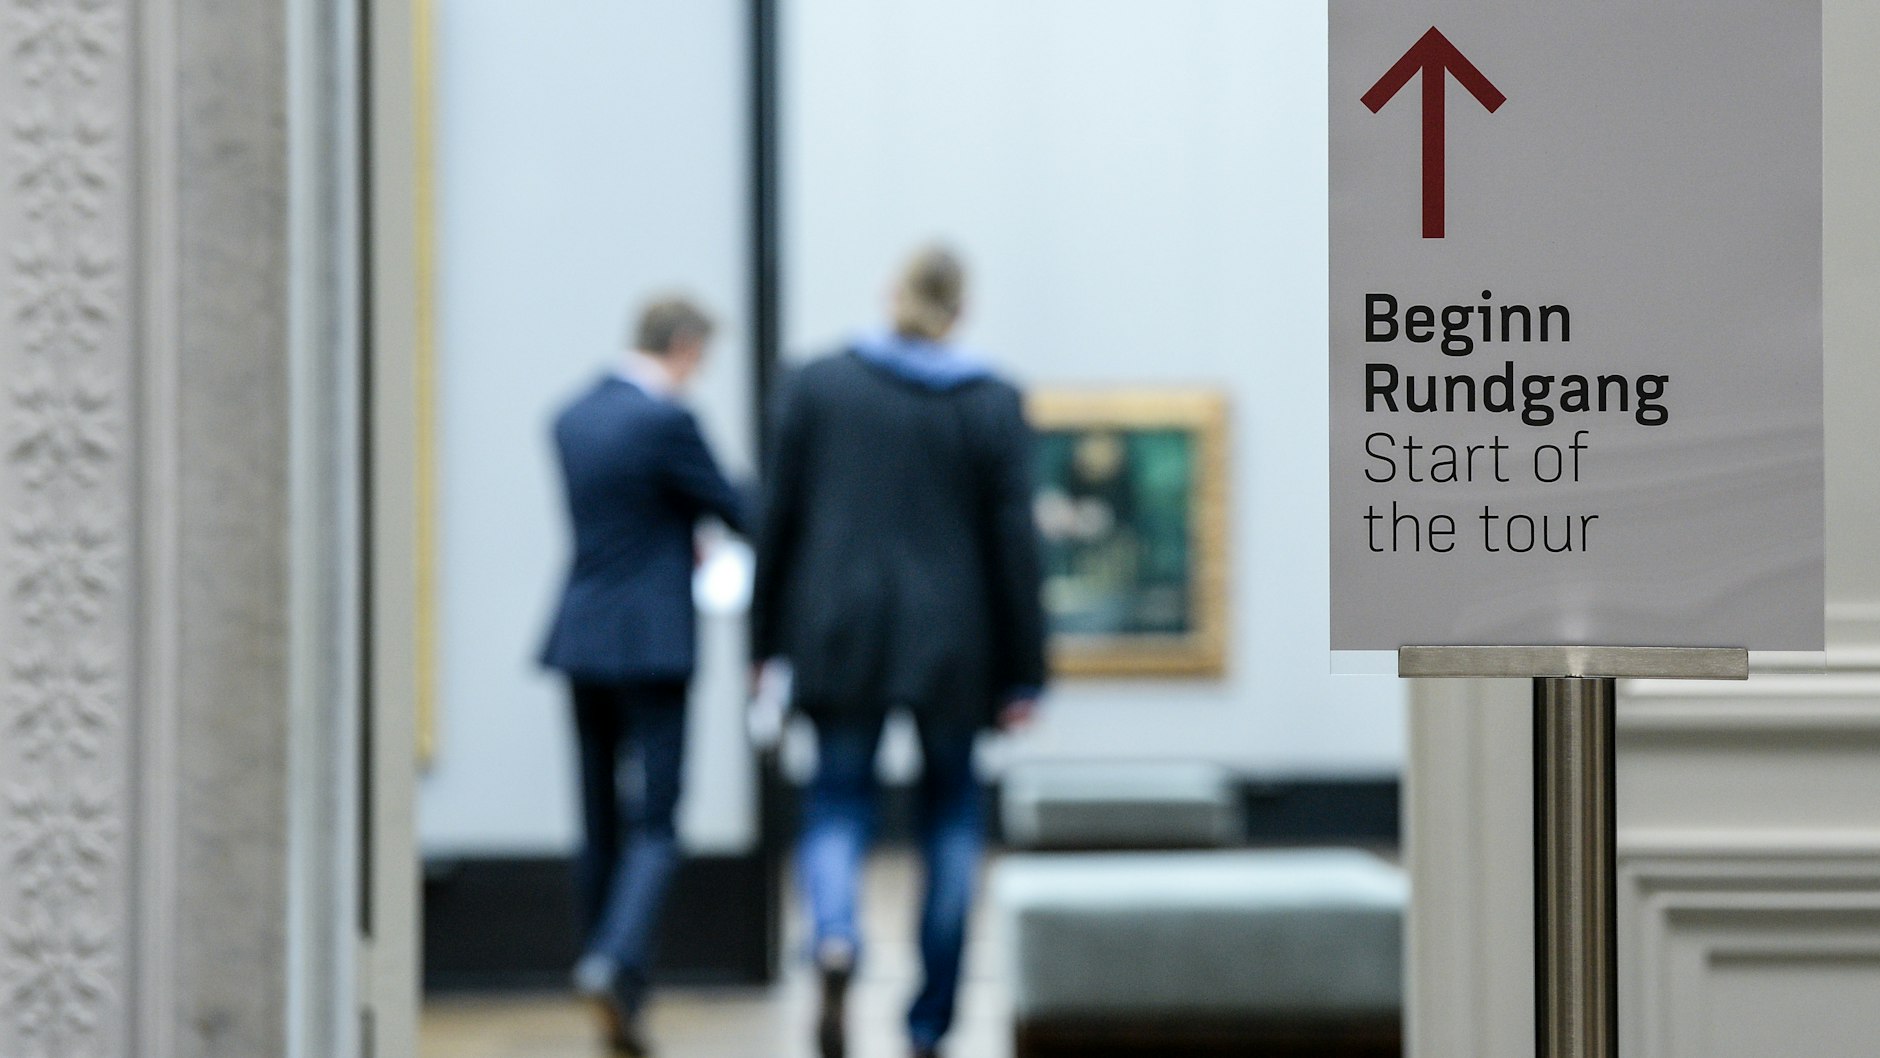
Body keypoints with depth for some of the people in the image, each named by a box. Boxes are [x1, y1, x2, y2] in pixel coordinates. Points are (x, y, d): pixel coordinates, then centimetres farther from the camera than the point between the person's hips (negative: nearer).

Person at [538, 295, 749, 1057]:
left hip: (579, 638, 7)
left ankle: (618, 994, 18)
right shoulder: (666, 420, -12)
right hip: (651, 643, -7)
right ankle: (615, 960, -22)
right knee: (655, 825, -4)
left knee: (599, 824, 12)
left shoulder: (571, 418, 10)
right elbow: (732, 509, -4)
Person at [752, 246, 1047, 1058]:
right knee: (951, 816, 12)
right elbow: (1013, 543, -2)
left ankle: (834, 937, -23)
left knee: (836, 803, 8)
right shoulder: (993, 405, -1)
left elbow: (778, 519, 2)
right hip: (951, 648, 0)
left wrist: (765, 645, 10)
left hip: (841, 634, 0)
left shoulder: (818, 385, 1)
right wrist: (1023, 676, 2)